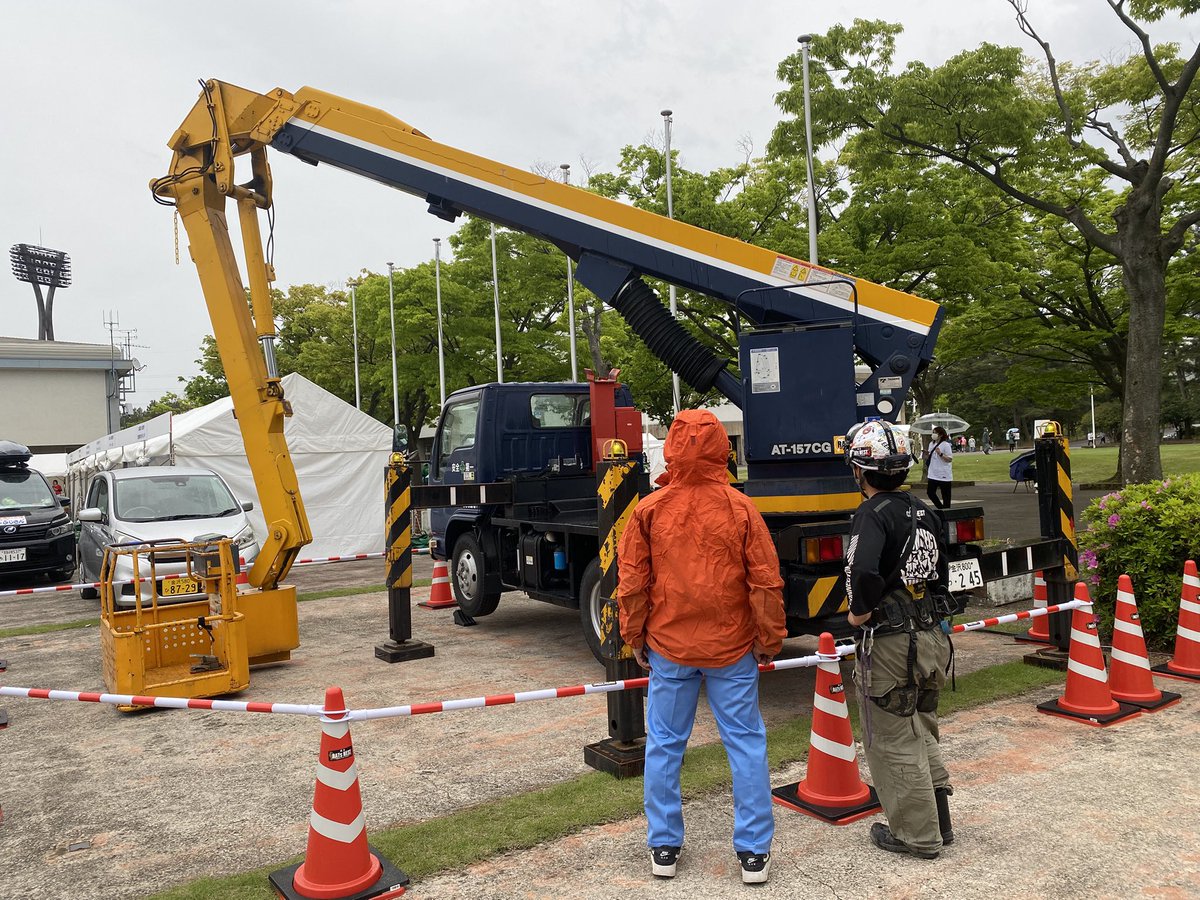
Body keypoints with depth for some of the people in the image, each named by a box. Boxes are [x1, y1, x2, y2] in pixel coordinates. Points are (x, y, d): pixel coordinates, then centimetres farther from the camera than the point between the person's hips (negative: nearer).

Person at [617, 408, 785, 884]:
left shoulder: (649, 510, -5)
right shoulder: (740, 508, -6)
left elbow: (631, 584, -1)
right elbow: (766, 583, -4)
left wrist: (635, 638, 11)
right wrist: (770, 641, 6)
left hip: (668, 648, 1)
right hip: (732, 648, 0)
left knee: (664, 746, 13)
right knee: (746, 745, 10)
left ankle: (664, 847, 22)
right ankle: (754, 853, 16)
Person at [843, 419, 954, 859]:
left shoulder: (873, 514, -18)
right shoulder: (925, 512, 8)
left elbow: (865, 575, -34)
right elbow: (940, 572, 15)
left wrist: (859, 613, -18)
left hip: (889, 645, -8)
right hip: (932, 637, 8)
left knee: (893, 743, 8)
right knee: (922, 733, 24)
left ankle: (917, 835, 20)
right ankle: (938, 821, 34)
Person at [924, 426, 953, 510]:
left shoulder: (946, 445, -11)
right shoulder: (931, 444, 11)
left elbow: (950, 459, -15)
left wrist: (940, 454, -26)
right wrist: (927, 454, -1)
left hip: (944, 475, -7)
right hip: (933, 474, 7)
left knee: (945, 496, 2)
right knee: (930, 492, 4)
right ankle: (941, 508, 19)